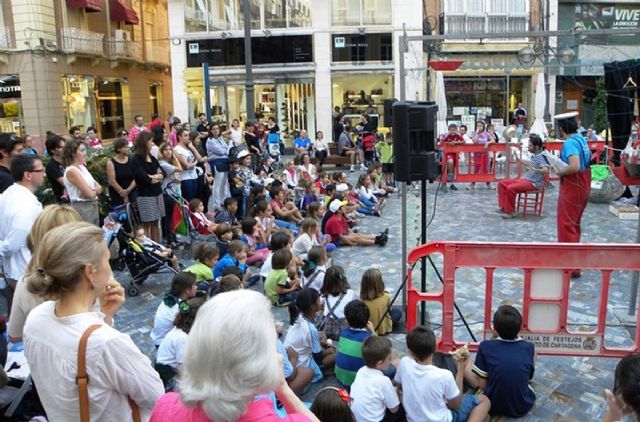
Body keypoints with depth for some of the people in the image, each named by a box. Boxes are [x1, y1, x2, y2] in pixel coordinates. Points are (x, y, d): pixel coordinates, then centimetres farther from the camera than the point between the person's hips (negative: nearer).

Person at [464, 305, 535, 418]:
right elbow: (529, 378, 8)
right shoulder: (529, 348, -9)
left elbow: (481, 384, -11)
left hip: (493, 406, 0)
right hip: (522, 407, 0)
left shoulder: (486, 347, -15)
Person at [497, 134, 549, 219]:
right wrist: (518, 159, 24)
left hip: (534, 183, -10)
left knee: (510, 188, -29)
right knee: (502, 183, 4)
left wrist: (534, 170, -48)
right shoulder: (534, 155, 9)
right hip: (525, 179, 10)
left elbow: (546, 170, -33)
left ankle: (511, 211, -14)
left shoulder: (542, 156, -18)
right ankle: (503, 206, 5)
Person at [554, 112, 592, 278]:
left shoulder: (570, 143, -22)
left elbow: (575, 167, -35)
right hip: (583, 186, 9)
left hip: (572, 188, -9)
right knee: (574, 223, 22)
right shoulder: (582, 139, 7)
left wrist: (560, 172, -17)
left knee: (567, 226, -3)